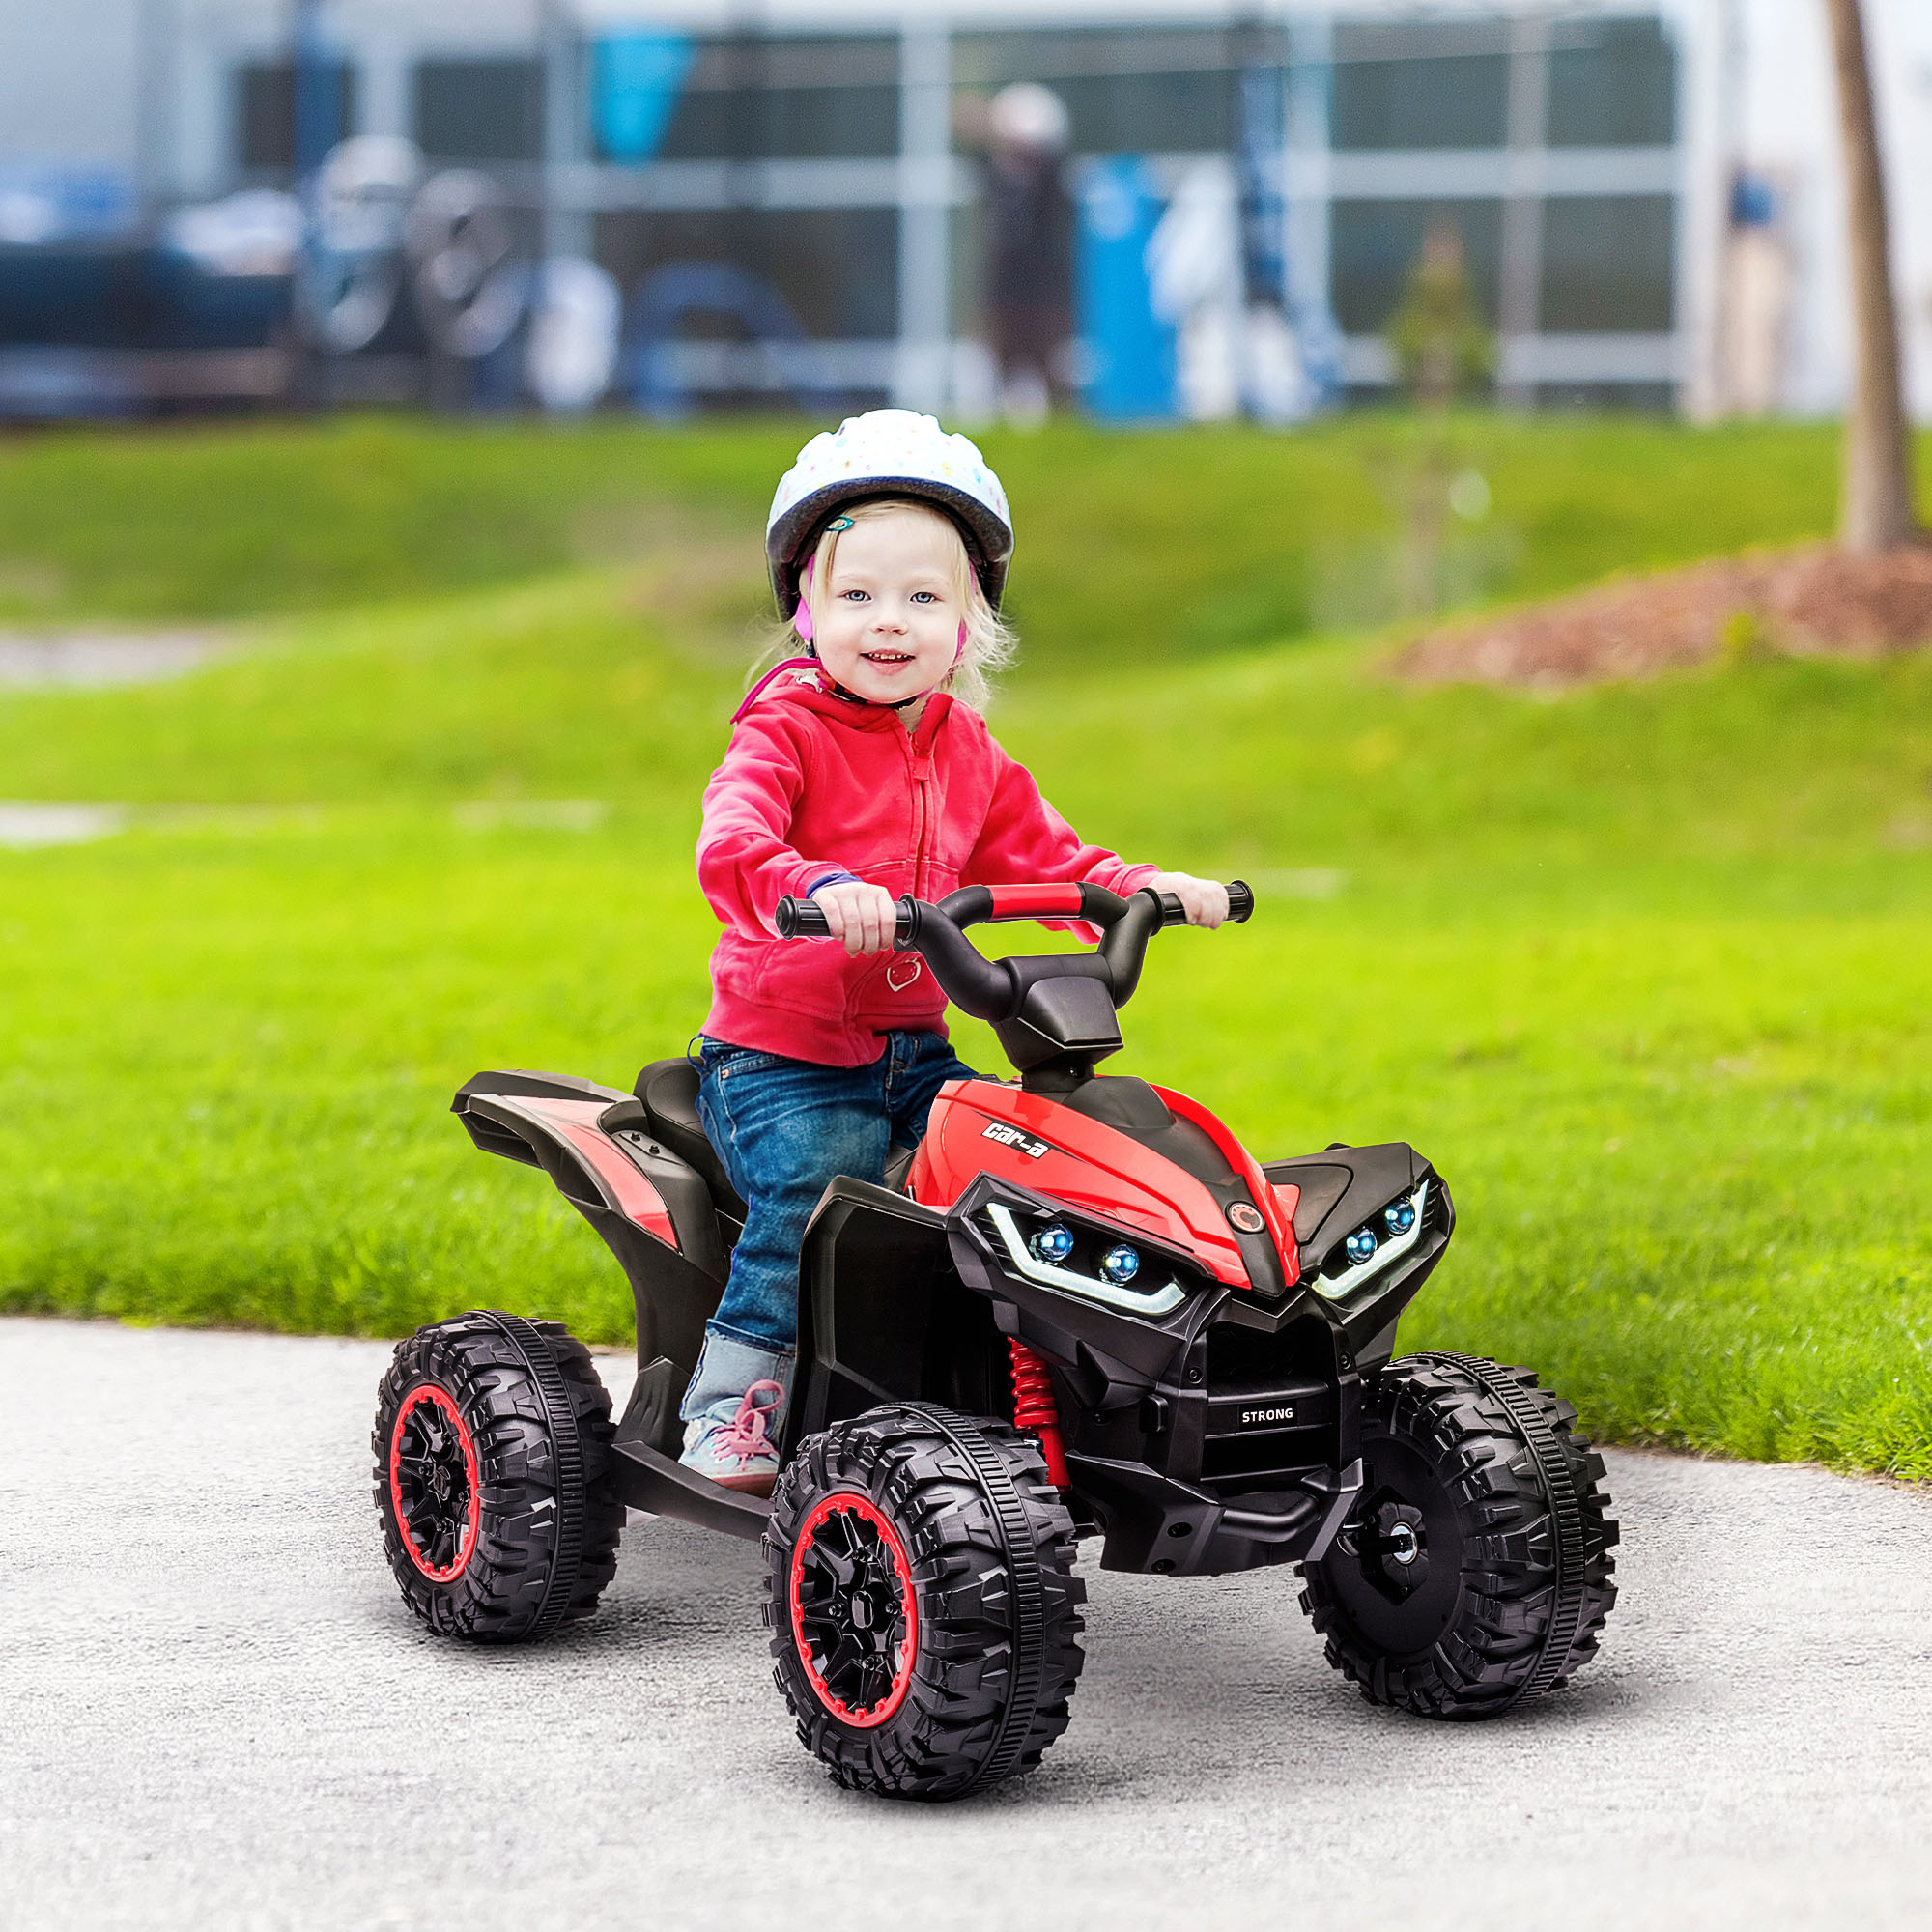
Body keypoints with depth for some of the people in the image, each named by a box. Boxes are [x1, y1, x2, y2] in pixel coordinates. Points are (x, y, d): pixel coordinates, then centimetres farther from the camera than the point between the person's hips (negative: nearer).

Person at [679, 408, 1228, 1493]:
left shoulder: (966, 753, 12)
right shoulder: (786, 733, -10)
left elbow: (1037, 855, 17)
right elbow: (732, 844, -28)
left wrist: (1143, 888, -2)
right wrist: (817, 888, -50)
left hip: (912, 1048, 6)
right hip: (779, 1053, -6)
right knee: (811, 1188, -30)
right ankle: (733, 1401, -14)